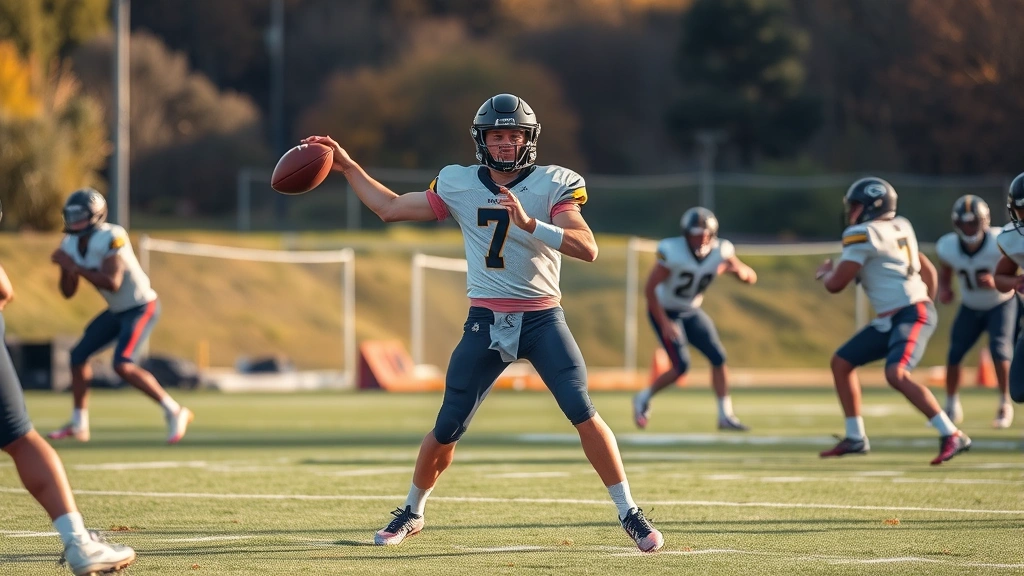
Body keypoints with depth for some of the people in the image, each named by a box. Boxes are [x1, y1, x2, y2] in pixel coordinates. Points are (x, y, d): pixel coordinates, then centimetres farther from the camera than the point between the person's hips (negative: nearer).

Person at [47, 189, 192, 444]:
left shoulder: (111, 238, -24)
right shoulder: (71, 245, 1)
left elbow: (112, 283, -32)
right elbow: (68, 292, 5)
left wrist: (75, 267, -31)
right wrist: (64, 267, -14)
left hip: (140, 307, -9)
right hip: (117, 311, 9)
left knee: (123, 365, -23)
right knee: (79, 356, 9)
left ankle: (174, 412, -15)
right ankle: (78, 425, 22)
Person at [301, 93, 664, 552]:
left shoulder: (553, 185, -5)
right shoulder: (458, 185, 5)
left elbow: (588, 249, -18)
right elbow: (390, 208, 16)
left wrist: (529, 223, -29)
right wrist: (347, 167, 15)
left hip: (542, 320, -2)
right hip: (485, 321, 2)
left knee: (583, 414, -16)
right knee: (447, 430, 4)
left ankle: (630, 515, -7)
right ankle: (412, 512, 27)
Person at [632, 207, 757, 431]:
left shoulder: (720, 251, -12)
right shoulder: (672, 252, -27)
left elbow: (751, 277, -4)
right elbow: (649, 289, -23)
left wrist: (739, 270, -28)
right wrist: (664, 323, -25)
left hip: (691, 312, 6)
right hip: (665, 311, -6)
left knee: (718, 358, -5)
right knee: (681, 366, -15)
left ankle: (725, 415, 3)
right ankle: (643, 399, 8)